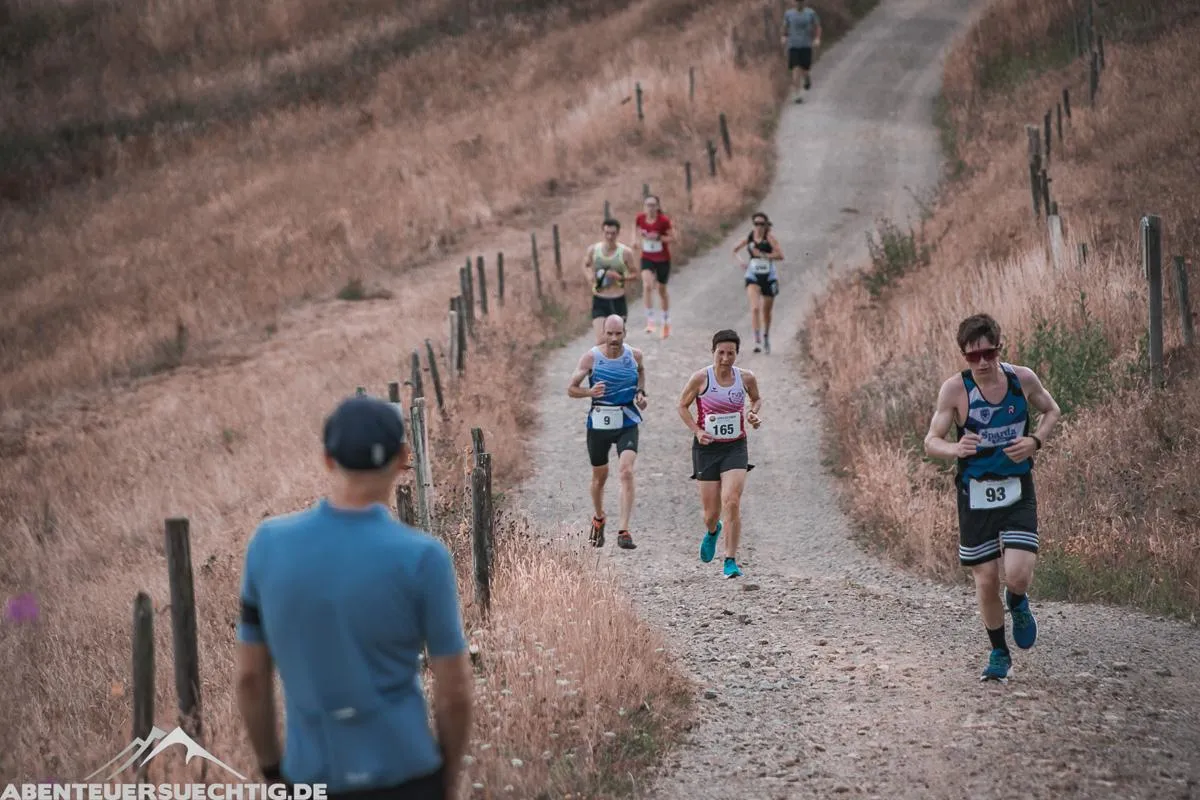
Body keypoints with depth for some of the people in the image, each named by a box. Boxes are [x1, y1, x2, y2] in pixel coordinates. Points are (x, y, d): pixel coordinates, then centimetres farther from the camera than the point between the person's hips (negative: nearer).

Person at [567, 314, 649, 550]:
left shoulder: (634, 355, -2)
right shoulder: (591, 357, -9)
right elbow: (571, 389, -8)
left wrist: (641, 392, 7)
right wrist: (589, 392, -28)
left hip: (627, 424, 0)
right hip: (598, 424, 0)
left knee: (627, 471, -19)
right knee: (599, 476, 15)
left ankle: (624, 531, -21)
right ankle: (598, 519, 44)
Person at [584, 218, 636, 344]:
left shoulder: (625, 252, -8)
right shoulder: (593, 250, -3)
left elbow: (633, 274, 2)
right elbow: (586, 265, 17)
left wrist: (620, 277, -19)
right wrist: (589, 275, -6)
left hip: (618, 301, 0)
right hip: (599, 301, 0)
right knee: (600, 341, -13)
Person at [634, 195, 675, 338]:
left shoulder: (664, 220, -18)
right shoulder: (640, 218, -8)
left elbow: (673, 238, -14)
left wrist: (658, 237, -28)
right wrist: (639, 239, -3)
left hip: (663, 259, -2)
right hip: (647, 258, 2)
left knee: (662, 290, 12)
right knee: (647, 286, -22)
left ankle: (666, 322, 33)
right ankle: (650, 320, -17)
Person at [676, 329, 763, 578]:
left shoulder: (746, 378, -3)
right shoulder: (701, 378, -9)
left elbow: (756, 399, 18)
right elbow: (683, 406, 3)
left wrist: (753, 414, -4)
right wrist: (696, 431, -11)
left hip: (735, 448, 0)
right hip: (707, 447, 0)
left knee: (732, 502, -18)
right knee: (711, 512, 6)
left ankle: (731, 560, -11)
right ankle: (712, 531, 45)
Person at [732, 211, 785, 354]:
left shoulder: (770, 237, -10)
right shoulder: (749, 237, -3)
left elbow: (780, 255, -19)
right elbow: (735, 250, 13)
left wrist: (762, 255, -24)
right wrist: (739, 261, -5)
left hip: (769, 277, 0)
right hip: (753, 278, 0)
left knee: (766, 311, 13)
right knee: (755, 308, -19)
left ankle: (766, 336, 38)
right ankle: (757, 340, -21)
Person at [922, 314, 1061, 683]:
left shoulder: (1022, 379, -5)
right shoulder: (955, 389, -10)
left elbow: (1051, 410, 13)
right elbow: (931, 442, -10)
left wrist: (1035, 441, -6)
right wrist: (955, 449, -33)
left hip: (1017, 492, 0)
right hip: (975, 495, 0)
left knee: (1018, 575, -15)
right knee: (986, 578, 5)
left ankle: (1018, 606, 23)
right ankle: (999, 653, 27)